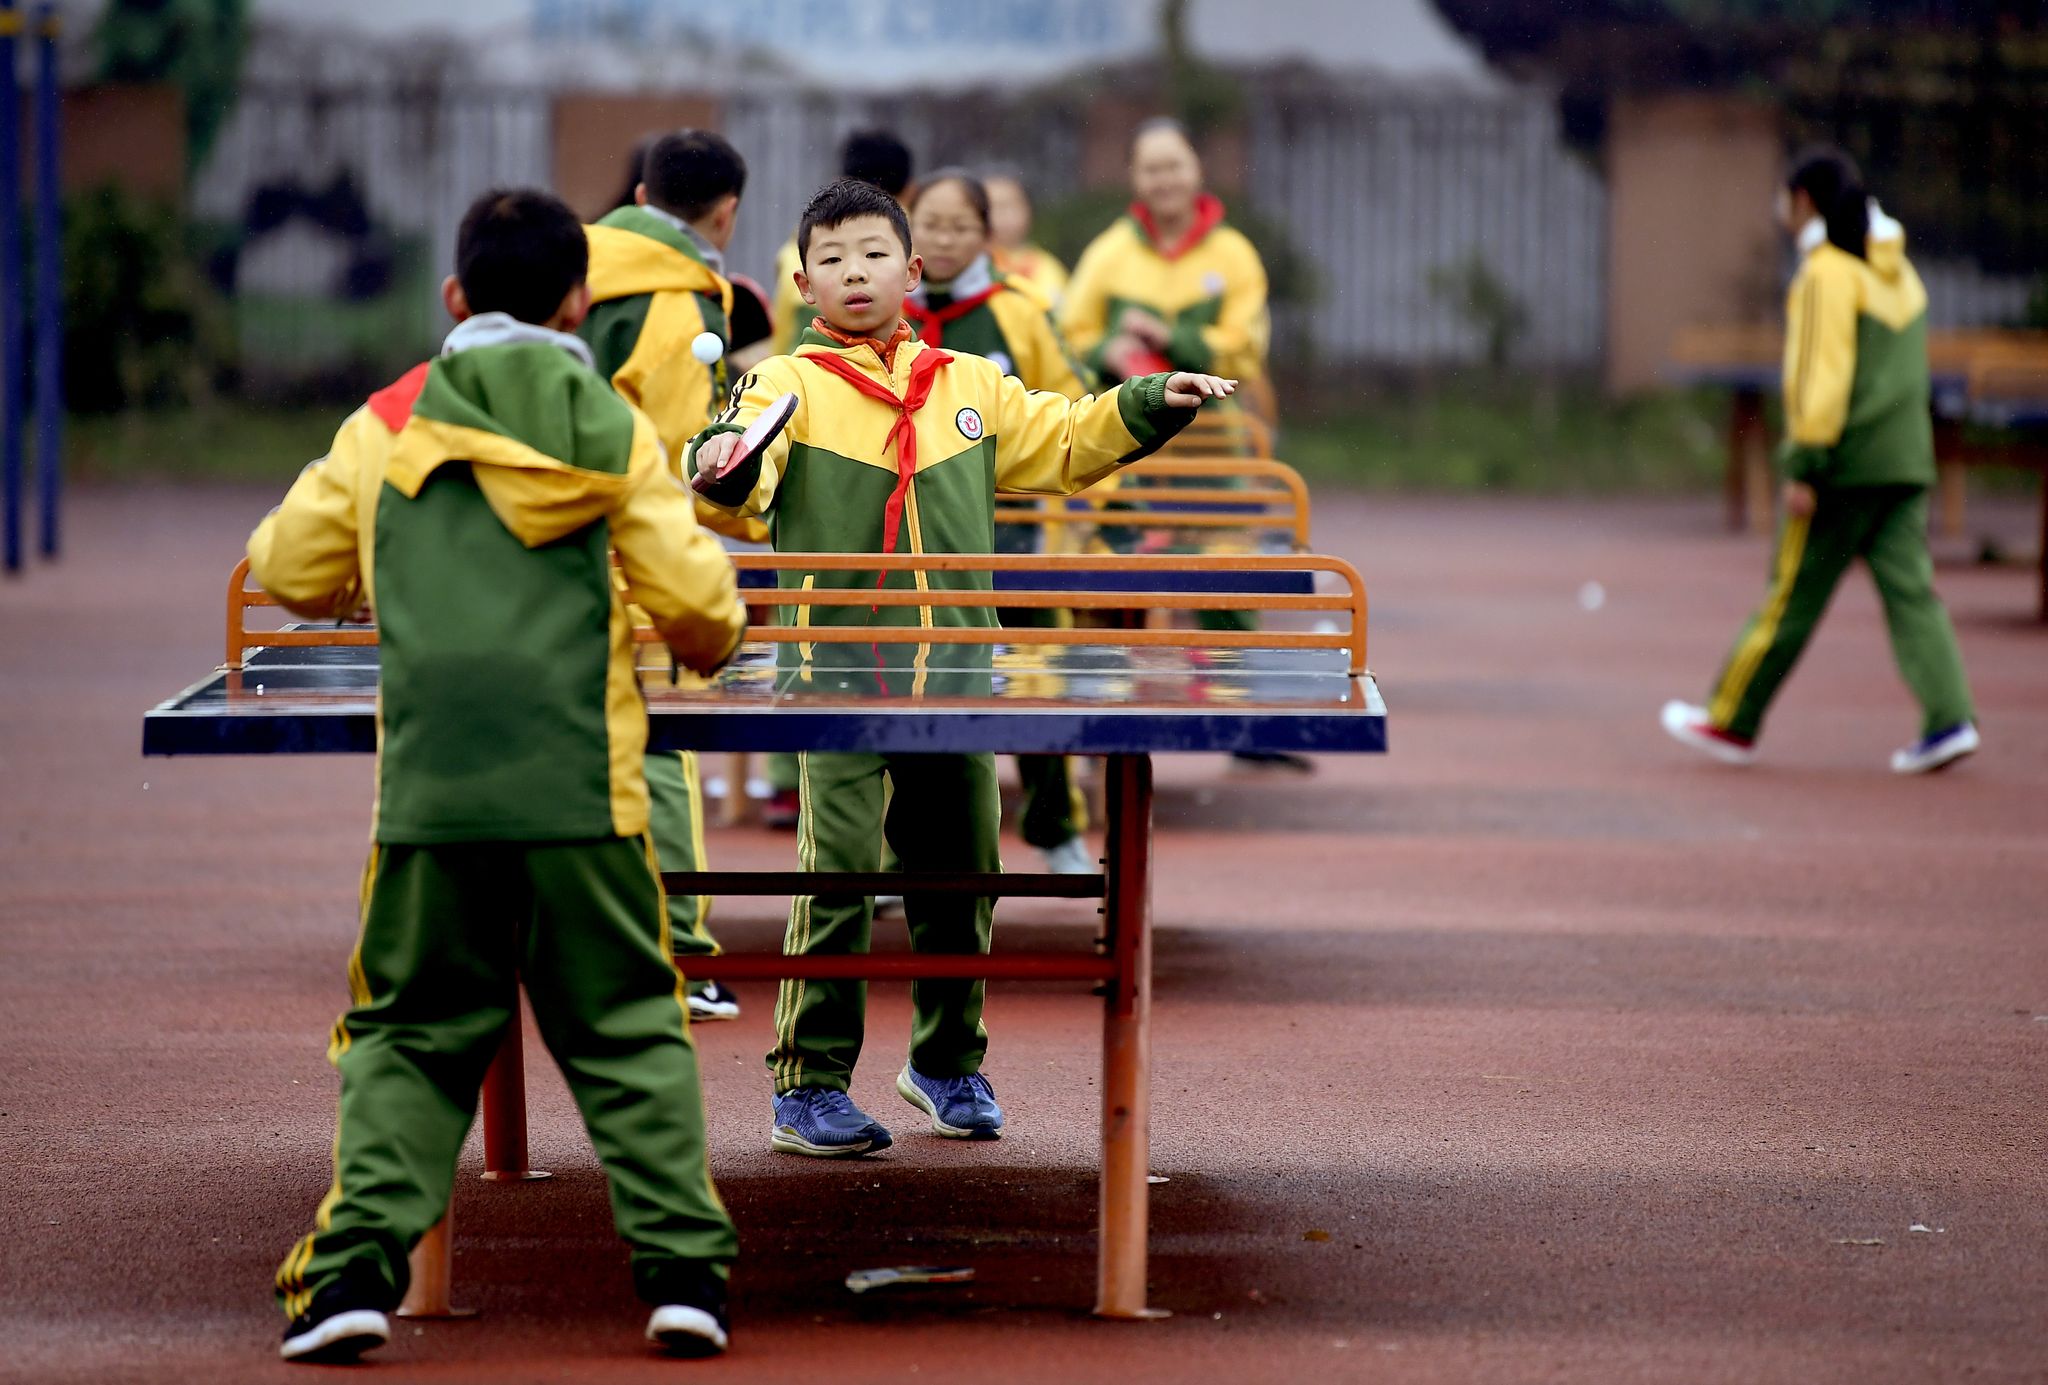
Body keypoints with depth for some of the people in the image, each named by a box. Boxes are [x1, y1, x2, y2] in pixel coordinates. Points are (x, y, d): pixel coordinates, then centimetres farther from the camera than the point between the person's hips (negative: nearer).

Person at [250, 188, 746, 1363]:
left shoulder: (384, 428, 6)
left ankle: (358, 1266, -1)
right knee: (630, 1033, 9)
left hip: (428, 783, 1)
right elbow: (696, 597, 2)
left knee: (410, 1035, 10)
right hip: (583, 782, -1)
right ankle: (683, 1264, 3)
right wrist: (714, 641, 26)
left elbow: (291, 572, 14)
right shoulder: (612, 430, 4)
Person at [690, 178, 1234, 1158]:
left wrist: (1150, 405, 11)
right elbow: (745, 481, -15)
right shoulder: (789, 386, 0)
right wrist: (726, 461, -38)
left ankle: (948, 1064, 30)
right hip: (837, 672, -4)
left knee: (958, 873, 11)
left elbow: (1062, 442, 23)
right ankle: (809, 1085, -1)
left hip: (957, 671, 4)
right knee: (836, 874, -10)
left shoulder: (972, 387, 13)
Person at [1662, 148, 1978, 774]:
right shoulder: (1897, 270, 15)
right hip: (1904, 461, 7)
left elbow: (1820, 375, -16)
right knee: (1910, 589, 2)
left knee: (1793, 598, 1)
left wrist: (1804, 468, -15)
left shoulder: (1828, 272, -10)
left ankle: (1731, 721, 10)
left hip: (1845, 463, -7)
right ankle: (1949, 717, -11)